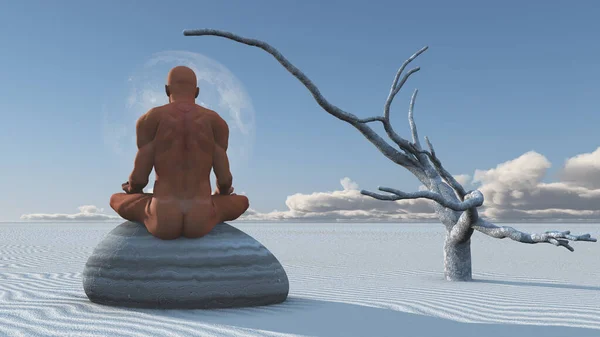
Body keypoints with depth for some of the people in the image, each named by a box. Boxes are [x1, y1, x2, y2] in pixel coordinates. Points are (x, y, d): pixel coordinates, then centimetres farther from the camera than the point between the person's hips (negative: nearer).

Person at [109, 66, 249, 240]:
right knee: (242, 201, 34)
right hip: (201, 222, 0)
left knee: (116, 199, 33)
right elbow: (225, 179, 5)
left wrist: (132, 189, 27)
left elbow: (139, 177, 1)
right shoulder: (217, 121, 4)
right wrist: (221, 192, 30)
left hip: (162, 221, 0)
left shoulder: (149, 119, 1)